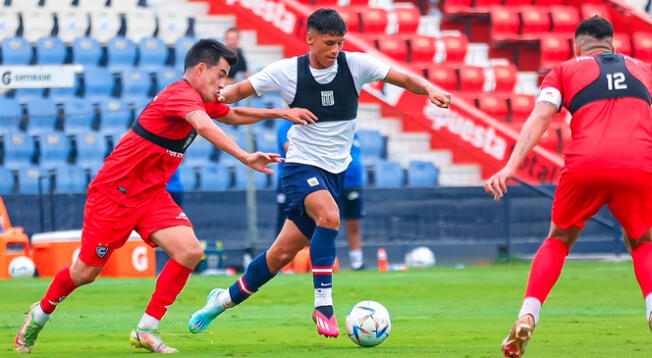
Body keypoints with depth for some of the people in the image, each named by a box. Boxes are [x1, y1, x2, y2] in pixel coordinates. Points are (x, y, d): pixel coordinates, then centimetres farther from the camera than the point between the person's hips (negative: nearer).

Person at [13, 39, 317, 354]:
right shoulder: (181, 94, -22)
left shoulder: (202, 100, 7)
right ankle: (39, 314, 31)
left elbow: (233, 115, 28)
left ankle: (145, 331, -5)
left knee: (190, 251, -14)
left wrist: (279, 113, 19)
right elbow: (205, 127, -43)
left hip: (151, 195, 8)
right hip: (114, 192, -8)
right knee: (85, 272, 2)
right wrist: (245, 157, -54)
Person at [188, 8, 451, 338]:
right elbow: (240, 90, 0)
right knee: (329, 216, -33)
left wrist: (430, 89, -26)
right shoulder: (287, 71, -8)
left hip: (335, 171, 3)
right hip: (301, 165, -3)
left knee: (283, 253, 6)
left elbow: (403, 78, -7)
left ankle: (224, 299, 27)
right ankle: (323, 304, -24)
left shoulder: (355, 65, -4)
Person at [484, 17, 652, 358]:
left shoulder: (565, 70, 20)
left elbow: (540, 117, 5)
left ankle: (526, 318, 7)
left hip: (584, 166, -1)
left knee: (557, 241, 25)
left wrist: (510, 166, -5)